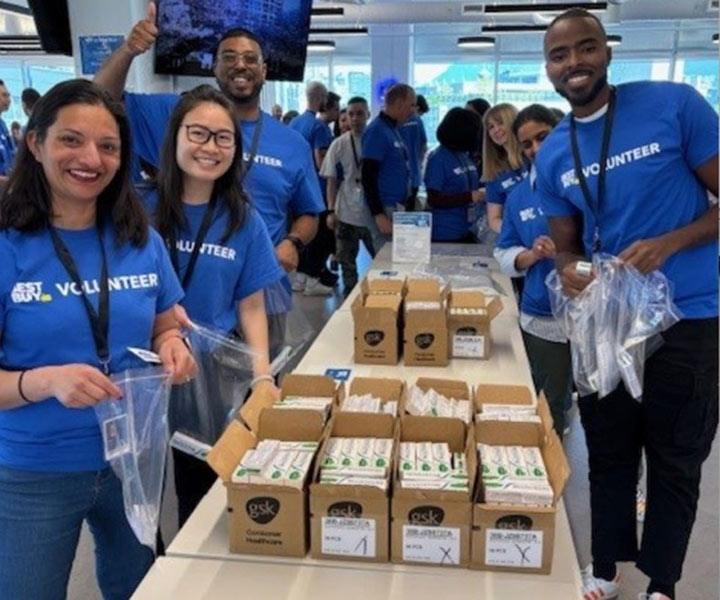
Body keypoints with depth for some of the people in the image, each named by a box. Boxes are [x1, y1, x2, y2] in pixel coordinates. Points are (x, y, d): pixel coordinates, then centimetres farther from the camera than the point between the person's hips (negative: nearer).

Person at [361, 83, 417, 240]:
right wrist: (378, 214, -23)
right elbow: (368, 176, -18)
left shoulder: (393, 129, 15)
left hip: (398, 208, 9)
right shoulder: (377, 131, -12)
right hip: (385, 209, -9)